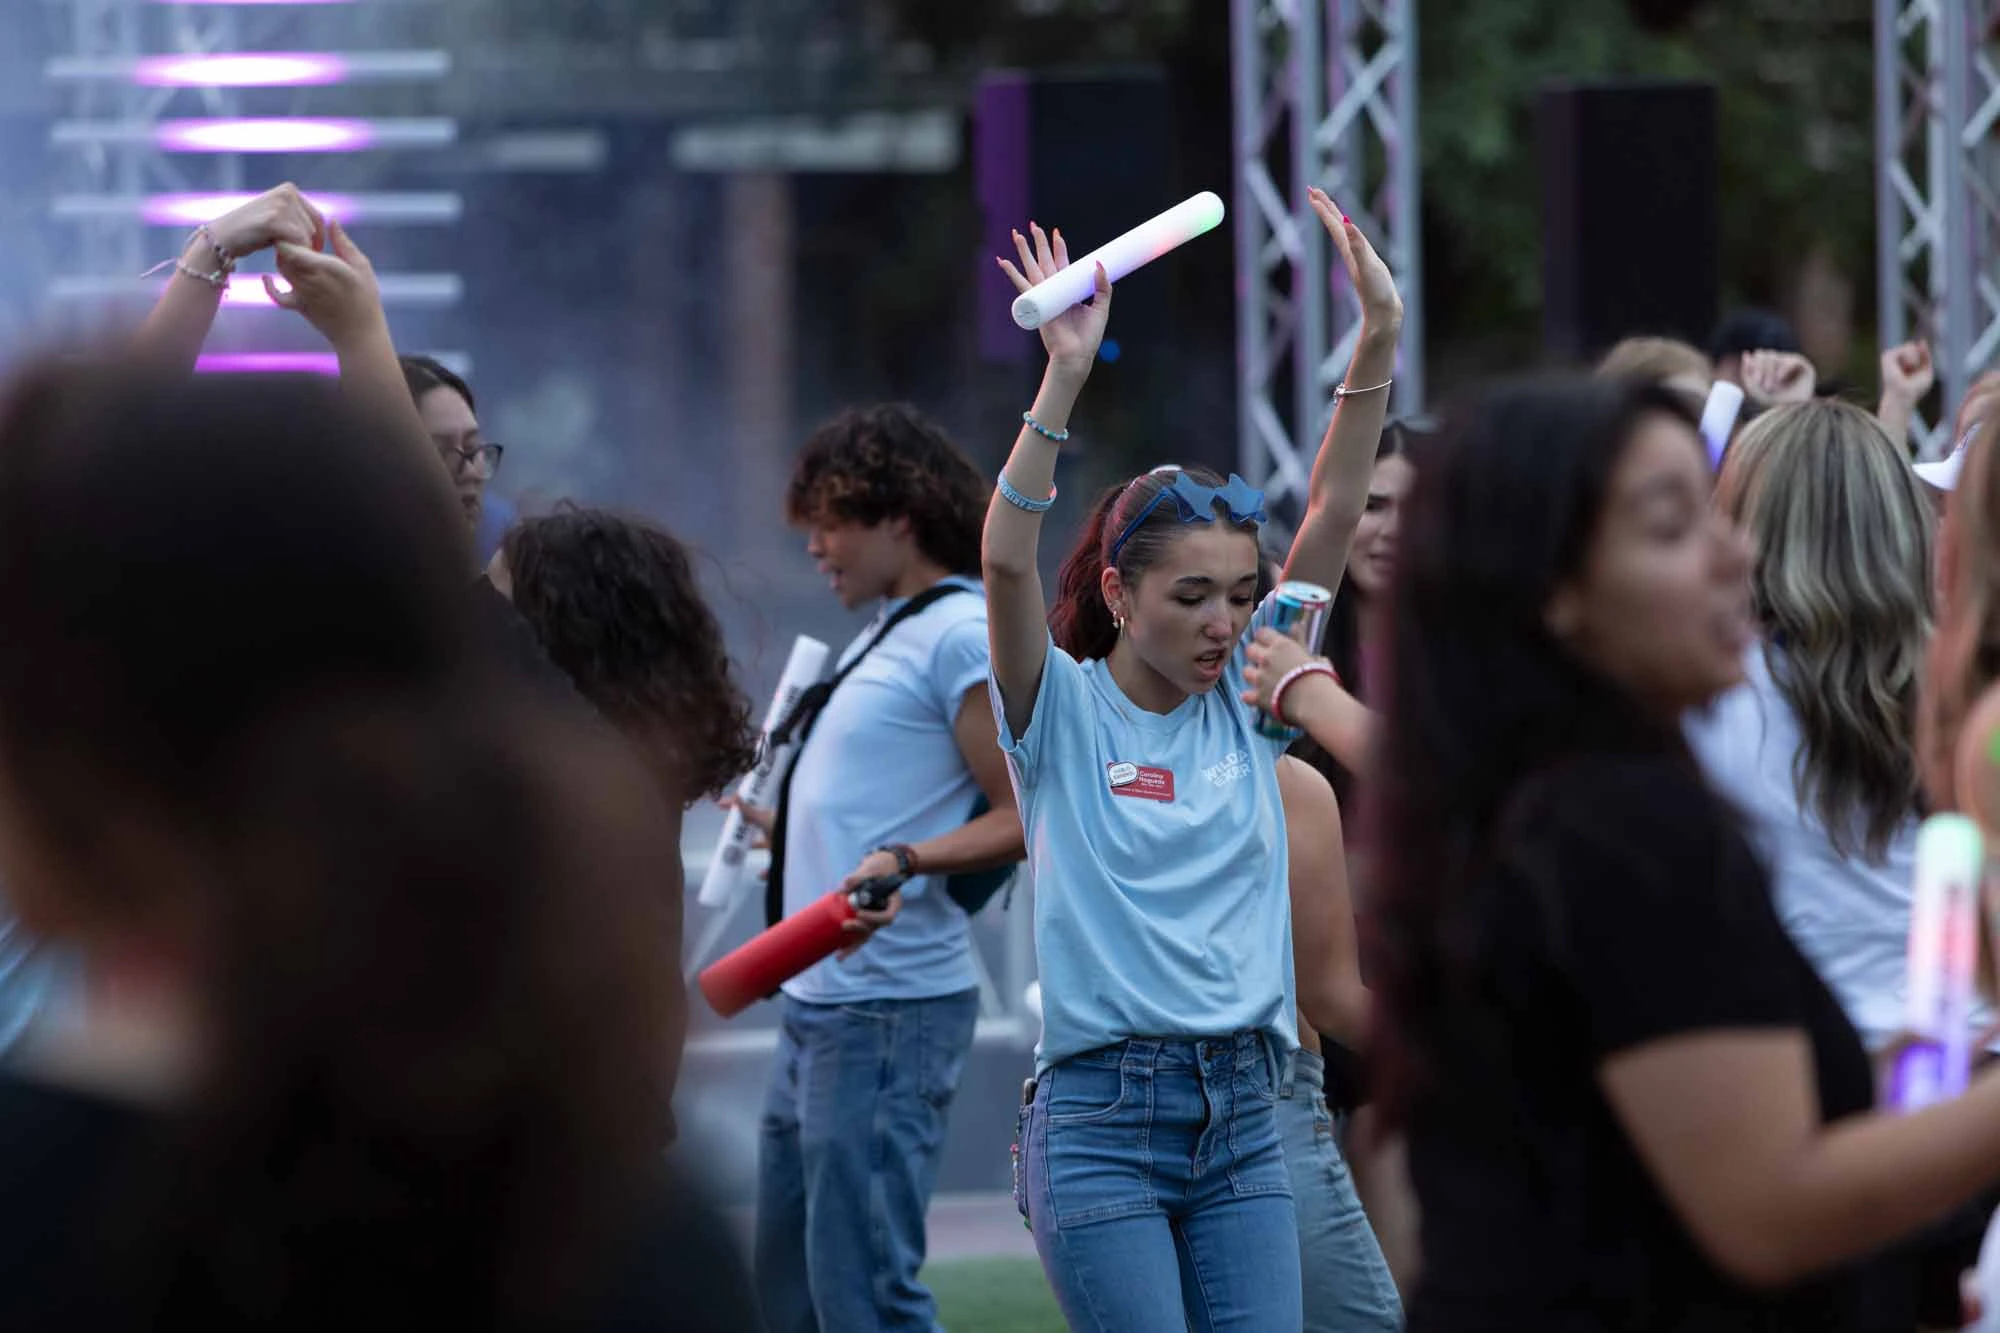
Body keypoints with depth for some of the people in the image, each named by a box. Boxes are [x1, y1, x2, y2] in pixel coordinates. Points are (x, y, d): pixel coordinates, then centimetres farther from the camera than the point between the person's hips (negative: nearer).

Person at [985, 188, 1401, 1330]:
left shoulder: (1244, 706, 9)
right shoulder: (1063, 711, -2)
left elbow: (1334, 517, 3)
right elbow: (1009, 562, -19)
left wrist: (1380, 339, -7)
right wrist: (1066, 379, -29)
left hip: (1244, 1119, 5)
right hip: (1102, 1118, -5)